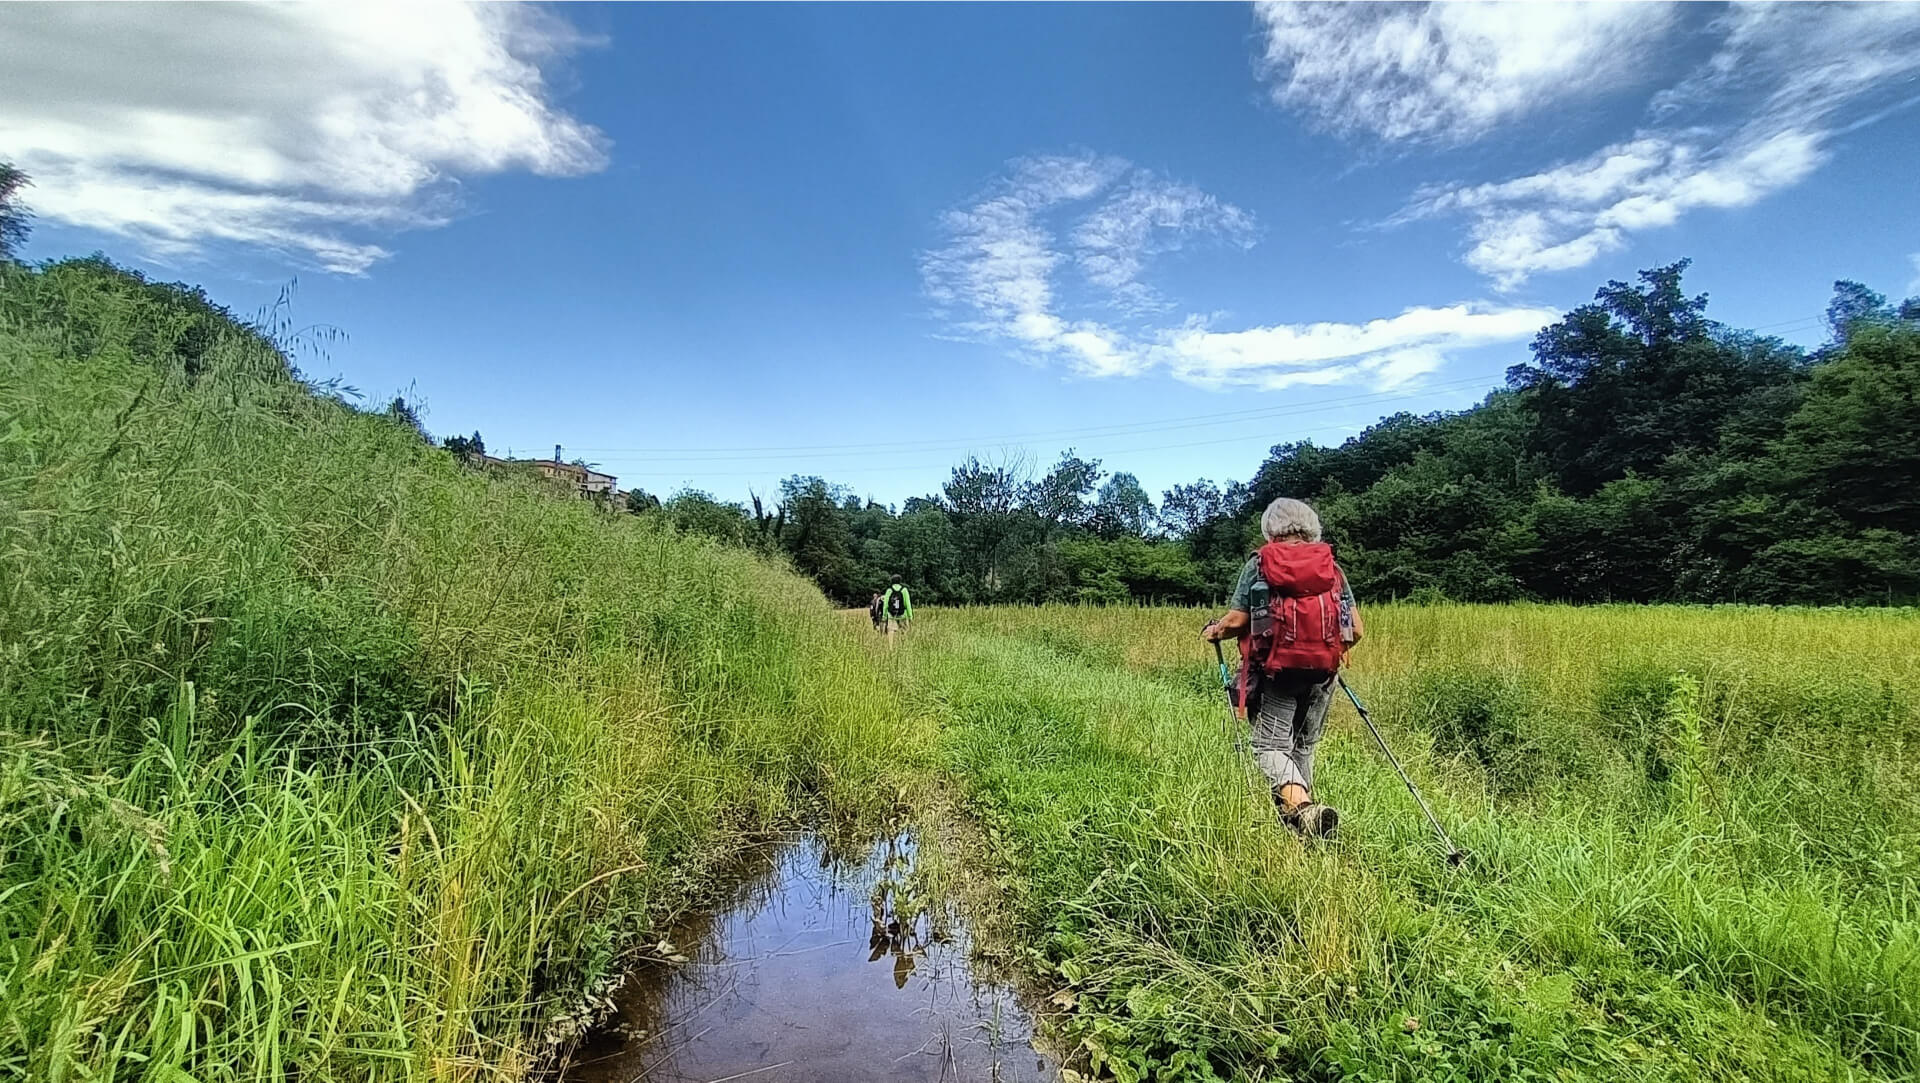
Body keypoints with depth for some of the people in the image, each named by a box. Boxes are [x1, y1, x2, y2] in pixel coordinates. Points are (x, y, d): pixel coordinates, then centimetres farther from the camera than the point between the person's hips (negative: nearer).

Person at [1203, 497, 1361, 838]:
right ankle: (1296, 811, 25)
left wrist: (1214, 631, 16)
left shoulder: (1258, 565, 0)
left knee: (1271, 745, -1)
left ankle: (1299, 803, -26)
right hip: (1323, 671, 4)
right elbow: (1355, 630, 7)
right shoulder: (1333, 567, 10)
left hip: (1277, 669, -4)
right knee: (1304, 745, 18)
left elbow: (1237, 620, -5)